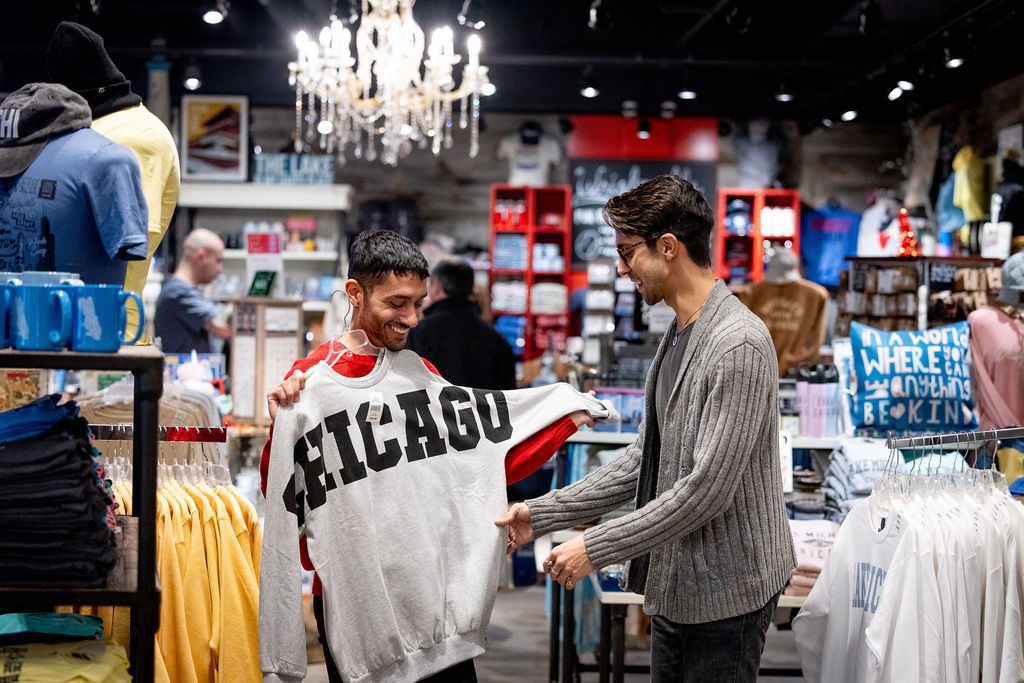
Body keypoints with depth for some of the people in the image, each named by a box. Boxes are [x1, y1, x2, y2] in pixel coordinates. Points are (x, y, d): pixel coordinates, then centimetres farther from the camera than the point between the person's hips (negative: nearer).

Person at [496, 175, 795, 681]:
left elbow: (707, 488, -24)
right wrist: (542, 514, 9)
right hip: (676, 586, 9)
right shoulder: (675, 338, 12)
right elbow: (645, 462, 15)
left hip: (724, 590, -9)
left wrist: (595, 549, -20)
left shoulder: (738, 344, -20)